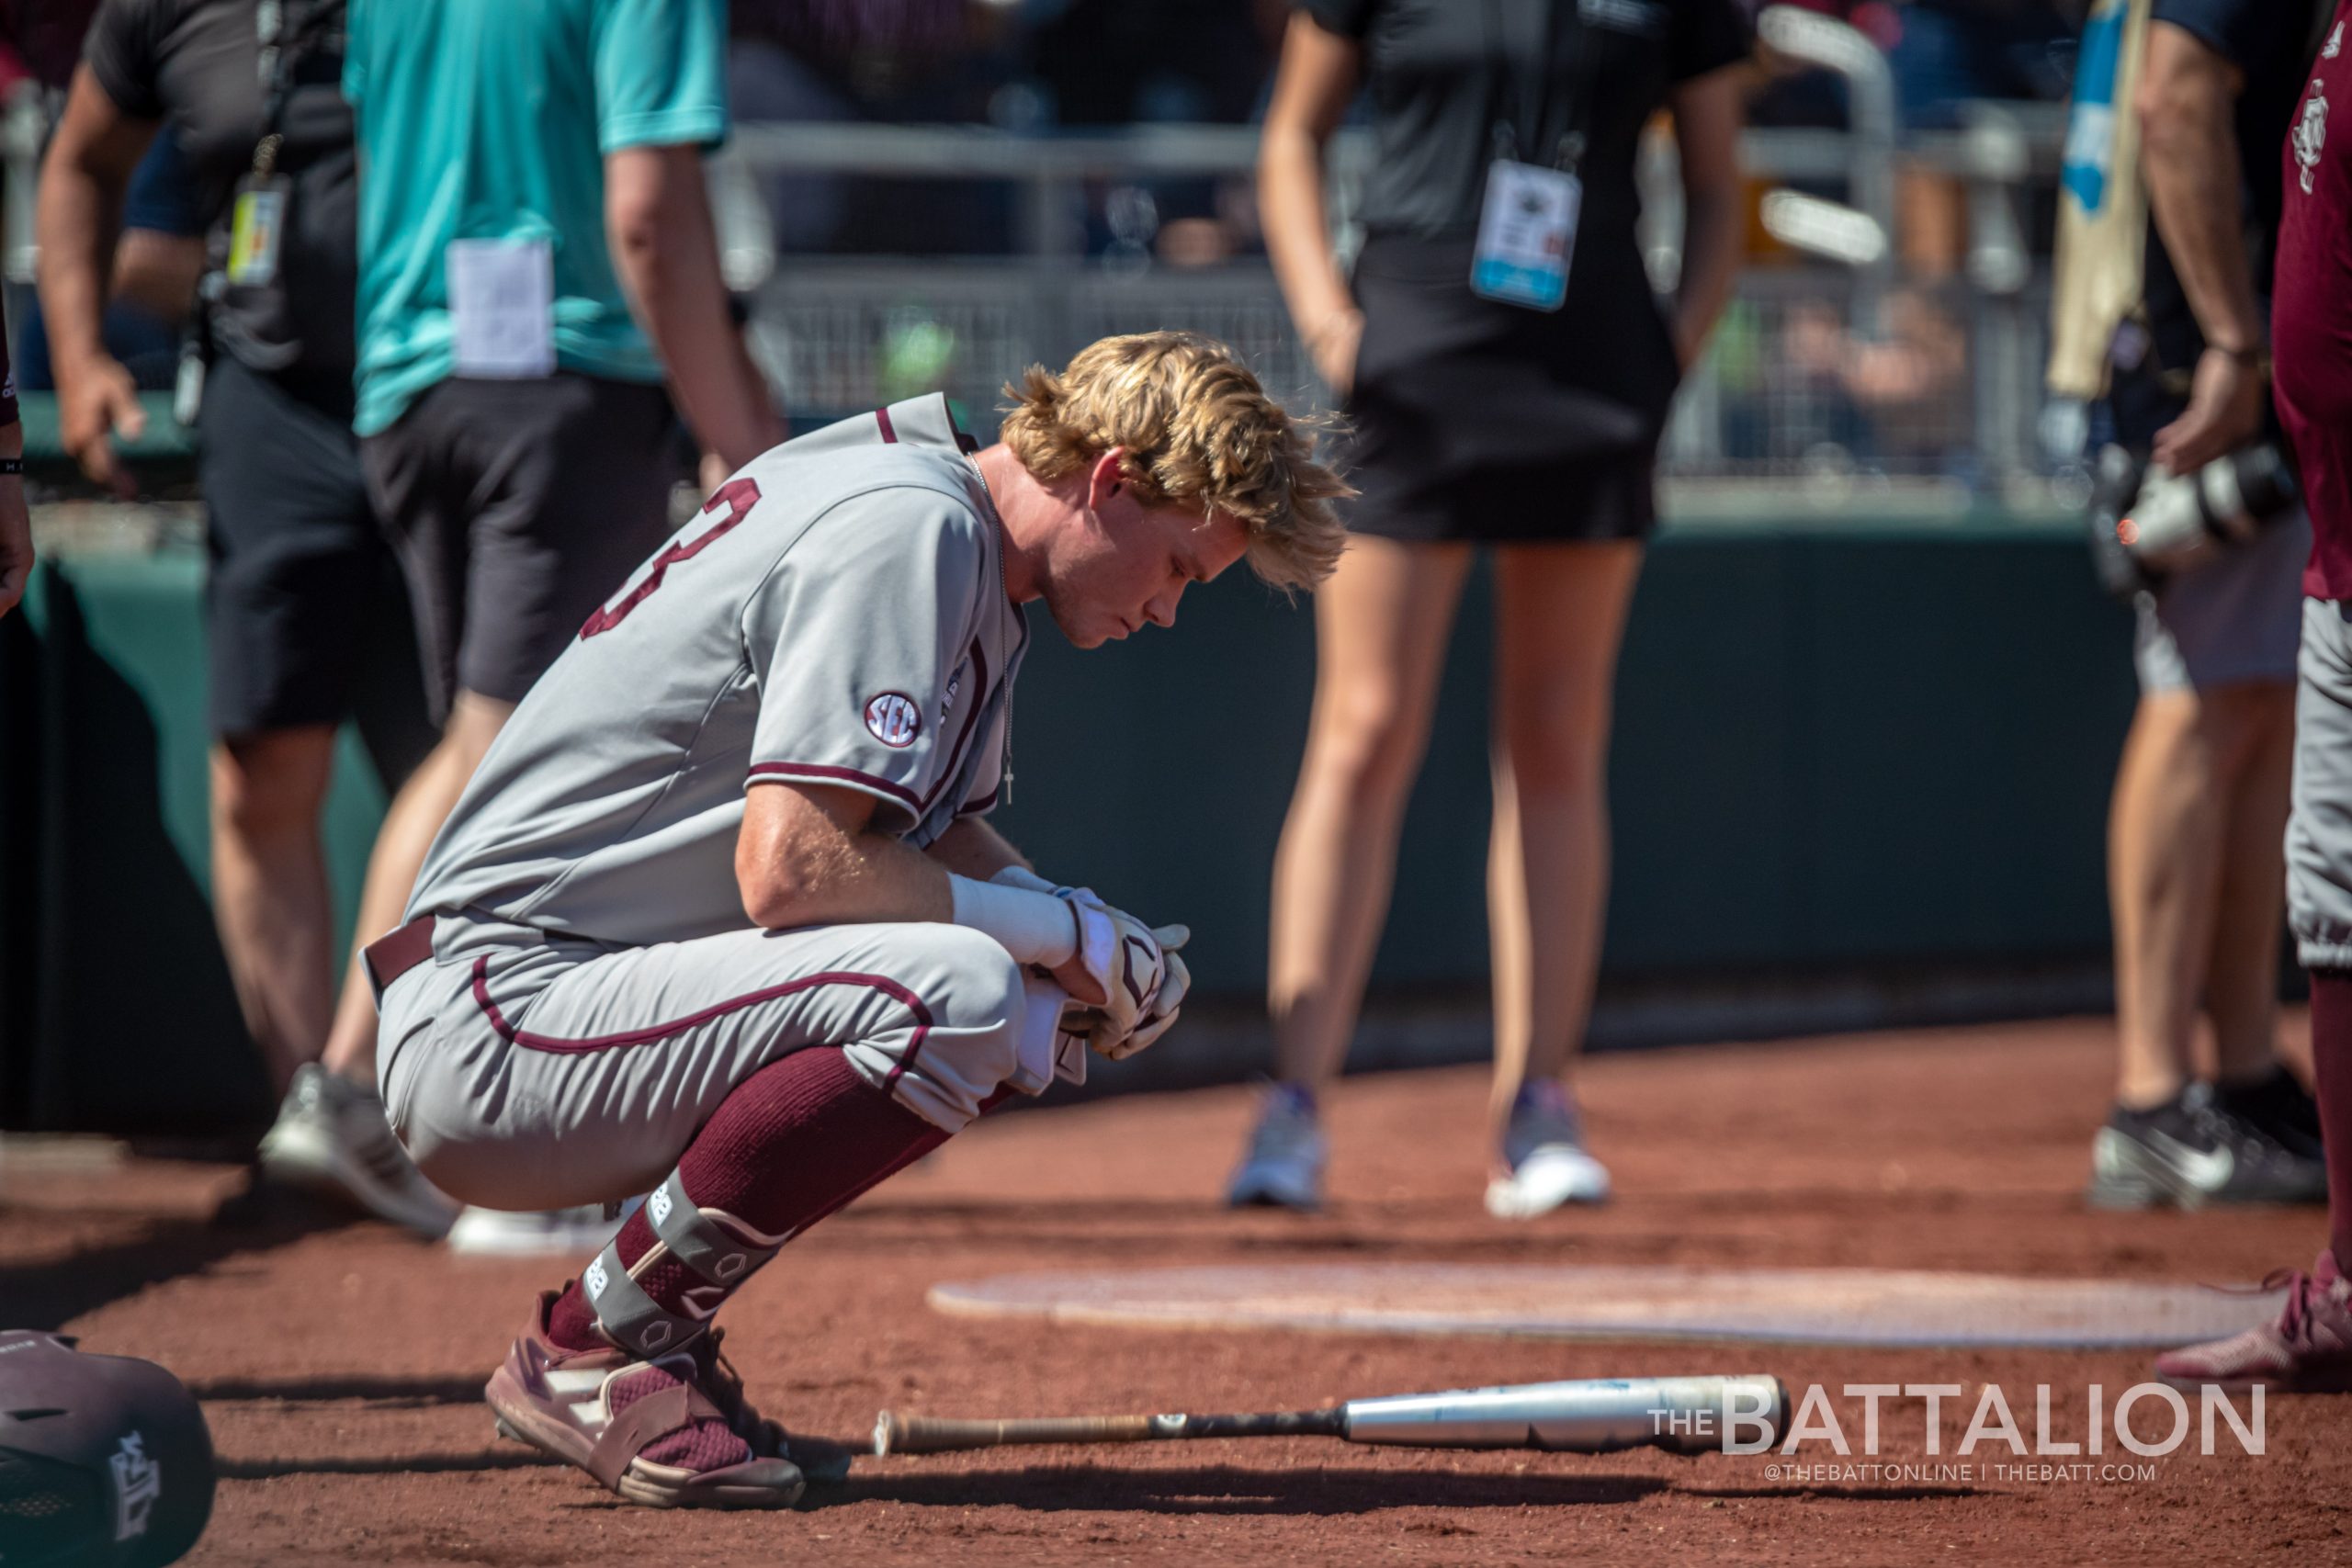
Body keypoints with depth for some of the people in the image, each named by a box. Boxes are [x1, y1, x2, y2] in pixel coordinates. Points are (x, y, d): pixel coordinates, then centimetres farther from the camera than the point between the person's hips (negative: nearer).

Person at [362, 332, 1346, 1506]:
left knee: (1029, 1015, 11)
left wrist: (1103, 952, 3)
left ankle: (654, 1327, 9)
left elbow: (931, 837, 23)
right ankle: (592, 1349, -14)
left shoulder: (974, 562, 16)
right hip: (488, 1025, -10)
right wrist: (1066, 931, -13)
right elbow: (787, 871, -23)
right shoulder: (911, 529, -16)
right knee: (954, 991, -27)